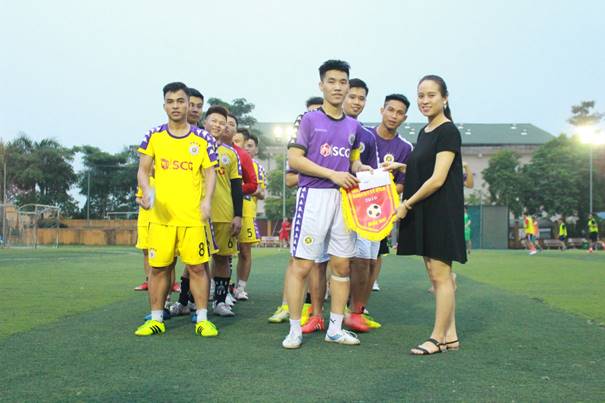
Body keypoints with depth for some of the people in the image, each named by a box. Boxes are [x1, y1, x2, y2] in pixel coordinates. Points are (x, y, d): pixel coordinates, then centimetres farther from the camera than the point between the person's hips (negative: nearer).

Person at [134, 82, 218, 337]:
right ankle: (156, 319, 19)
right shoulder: (154, 136, 7)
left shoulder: (202, 138, 4)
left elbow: (210, 173, 5)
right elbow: (143, 170, 9)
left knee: (196, 267, -1)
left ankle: (203, 319, 10)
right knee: (158, 267, 6)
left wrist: (207, 200, -11)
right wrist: (146, 191, -11)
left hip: (192, 216, -1)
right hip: (160, 215, 1)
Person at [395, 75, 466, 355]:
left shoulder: (448, 131, -10)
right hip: (423, 213, 9)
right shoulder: (424, 132, 16)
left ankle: (438, 338, 3)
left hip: (441, 211, -9)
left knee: (440, 275, -4)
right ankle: (450, 336, 17)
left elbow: (438, 179, -17)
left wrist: (407, 204, -13)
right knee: (436, 275, 10)